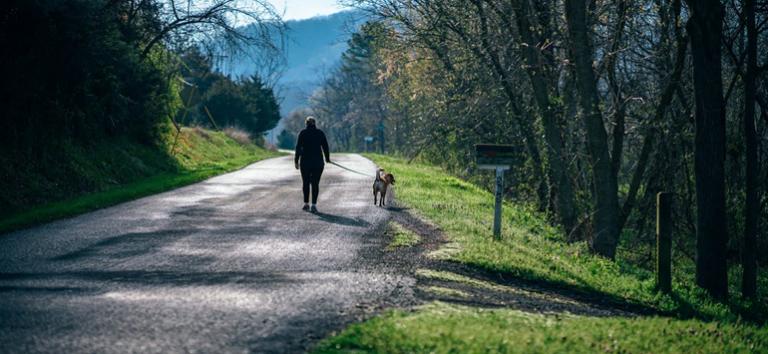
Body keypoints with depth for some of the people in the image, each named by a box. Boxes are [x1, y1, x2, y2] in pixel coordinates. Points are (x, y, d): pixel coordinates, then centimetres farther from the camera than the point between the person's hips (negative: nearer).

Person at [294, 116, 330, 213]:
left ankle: (306, 204, 16)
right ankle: (314, 205, -5)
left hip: (305, 162, 0)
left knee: (305, 182, 14)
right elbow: (325, 147, 3)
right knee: (315, 183, 3)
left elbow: (298, 147, -4)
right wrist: (327, 159, 17)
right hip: (318, 162, 0)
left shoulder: (302, 133, -1)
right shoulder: (320, 133, 2)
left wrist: (296, 160, 0)